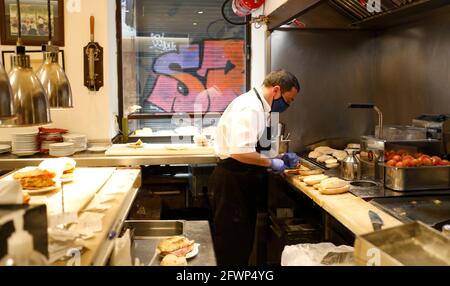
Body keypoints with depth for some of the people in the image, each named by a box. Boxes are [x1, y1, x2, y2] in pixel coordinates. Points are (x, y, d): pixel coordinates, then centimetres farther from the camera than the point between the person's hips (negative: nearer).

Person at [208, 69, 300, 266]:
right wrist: (271, 163, -17)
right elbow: (240, 152, -30)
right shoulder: (249, 107, -20)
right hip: (231, 183, -10)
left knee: (243, 241, 19)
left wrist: (279, 159, 12)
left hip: (243, 183, 10)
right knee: (231, 246, 2)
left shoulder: (259, 106, 14)